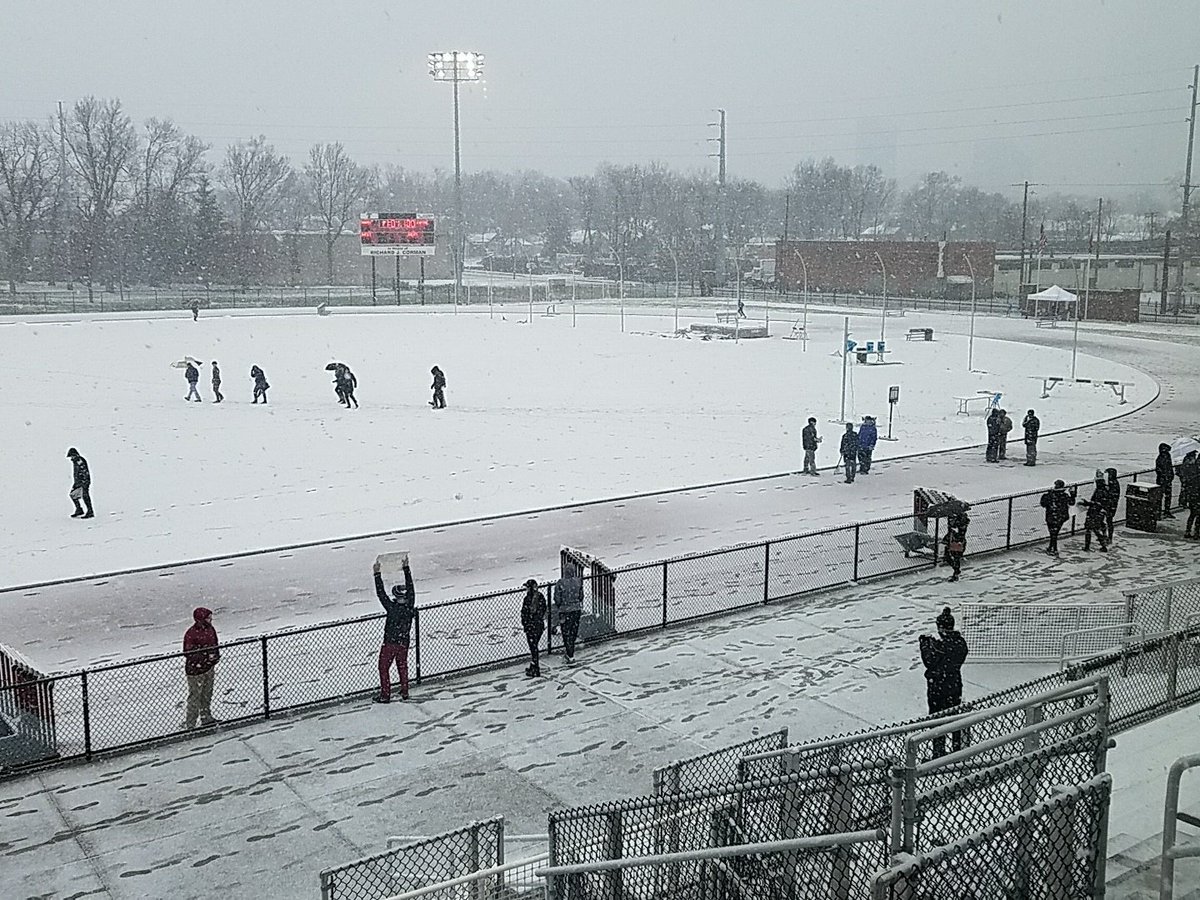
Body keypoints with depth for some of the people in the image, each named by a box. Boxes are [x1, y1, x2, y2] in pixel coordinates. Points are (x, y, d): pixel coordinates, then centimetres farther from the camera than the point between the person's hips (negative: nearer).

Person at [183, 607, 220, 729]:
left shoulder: (210, 629, 1)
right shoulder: (191, 634, -22)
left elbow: (214, 644, 15)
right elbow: (188, 653, -20)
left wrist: (216, 655, -1)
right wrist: (205, 655, -26)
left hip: (209, 668, 8)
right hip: (195, 670, -8)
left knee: (207, 695, 20)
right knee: (194, 697, -1)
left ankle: (206, 718, 36)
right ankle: (190, 725, 8)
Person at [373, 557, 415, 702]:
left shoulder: (392, 608, -24)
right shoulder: (410, 606, -12)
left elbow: (381, 593, -21)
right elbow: (410, 587, -2)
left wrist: (377, 574, -17)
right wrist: (406, 568, 4)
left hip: (389, 643, -5)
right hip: (404, 643, 5)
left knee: (384, 668, 9)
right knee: (403, 666, 21)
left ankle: (385, 695, 12)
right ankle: (404, 692, 29)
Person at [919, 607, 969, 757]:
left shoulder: (939, 643, -22)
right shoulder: (961, 642, -2)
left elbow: (929, 661, -18)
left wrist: (925, 644, -7)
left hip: (937, 686, -7)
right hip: (955, 685, 7)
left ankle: (939, 751, 9)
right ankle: (957, 748, 30)